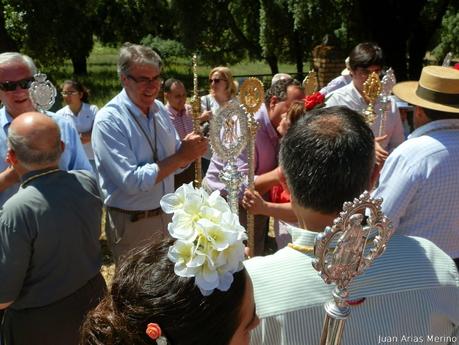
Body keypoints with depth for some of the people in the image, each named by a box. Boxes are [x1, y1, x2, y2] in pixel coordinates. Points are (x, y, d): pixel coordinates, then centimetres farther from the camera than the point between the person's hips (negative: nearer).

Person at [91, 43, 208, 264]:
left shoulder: (159, 109, 1)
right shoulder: (108, 120, -20)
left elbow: (175, 163, 5)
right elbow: (132, 181, -26)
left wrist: (189, 149, -17)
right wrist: (180, 156, -23)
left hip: (167, 215, 6)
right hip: (132, 224, -6)